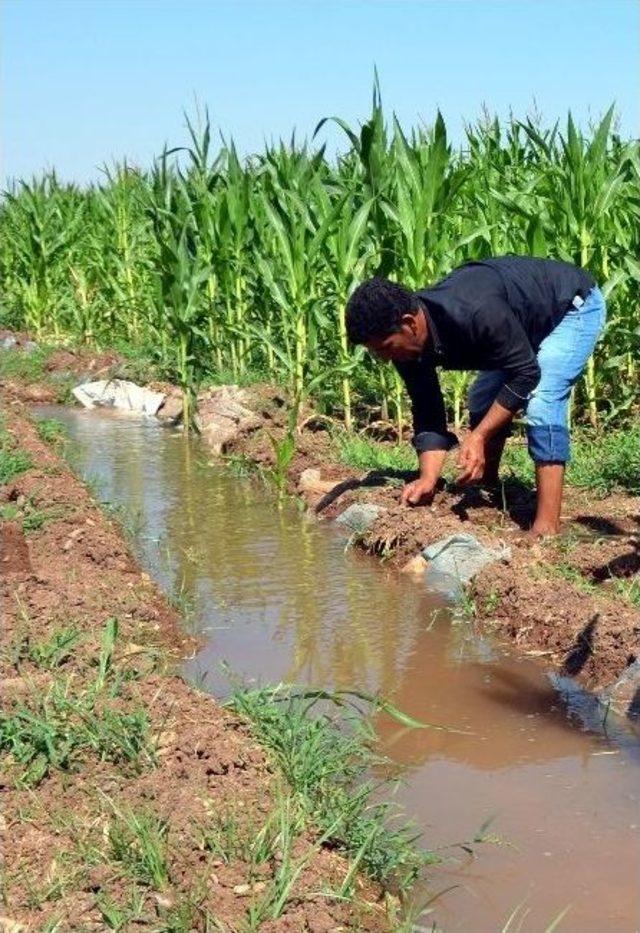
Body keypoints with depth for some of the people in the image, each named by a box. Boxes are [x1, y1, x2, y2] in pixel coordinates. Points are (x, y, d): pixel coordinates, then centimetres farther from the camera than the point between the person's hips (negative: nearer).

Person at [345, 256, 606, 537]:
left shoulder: (474, 313, -41)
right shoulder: (407, 344, -17)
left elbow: (525, 373, -31)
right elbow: (427, 414, -12)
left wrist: (479, 436, -32)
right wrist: (427, 479, -24)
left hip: (575, 305, -8)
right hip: (524, 320, 8)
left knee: (540, 404, -24)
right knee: (482, 403, 10)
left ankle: (547, 529, -23)